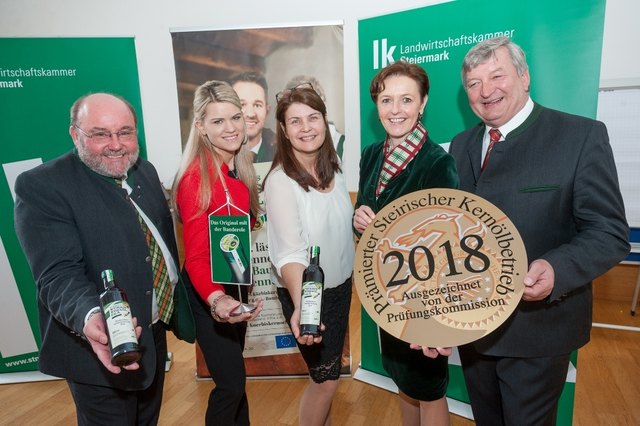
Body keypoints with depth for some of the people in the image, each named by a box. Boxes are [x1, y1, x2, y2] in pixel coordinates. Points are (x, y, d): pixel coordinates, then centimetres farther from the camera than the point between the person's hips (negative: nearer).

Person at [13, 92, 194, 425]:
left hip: (154, 333, 7)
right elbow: (59, 273, -27)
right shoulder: (41, 186, -19)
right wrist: (90, 317, -46)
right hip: (100, 347, -6)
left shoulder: (145, 171, 3)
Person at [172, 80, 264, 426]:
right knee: (232, 382, 2)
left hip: (235, 284, 7)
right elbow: (196, 256, -26)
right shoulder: (197, 177, -23)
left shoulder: (236, 169, -1)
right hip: (208, 293, -7)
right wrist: (215, 299, -43)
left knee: (233, 374, 23)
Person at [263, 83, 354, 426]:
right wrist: (300, 305, -44)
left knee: (329, 371, 22)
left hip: (340, 284, 6)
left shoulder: (333, 166, -3)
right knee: (326, 377, 7)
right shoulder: (280, 181, -23)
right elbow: (289, 253, -31)